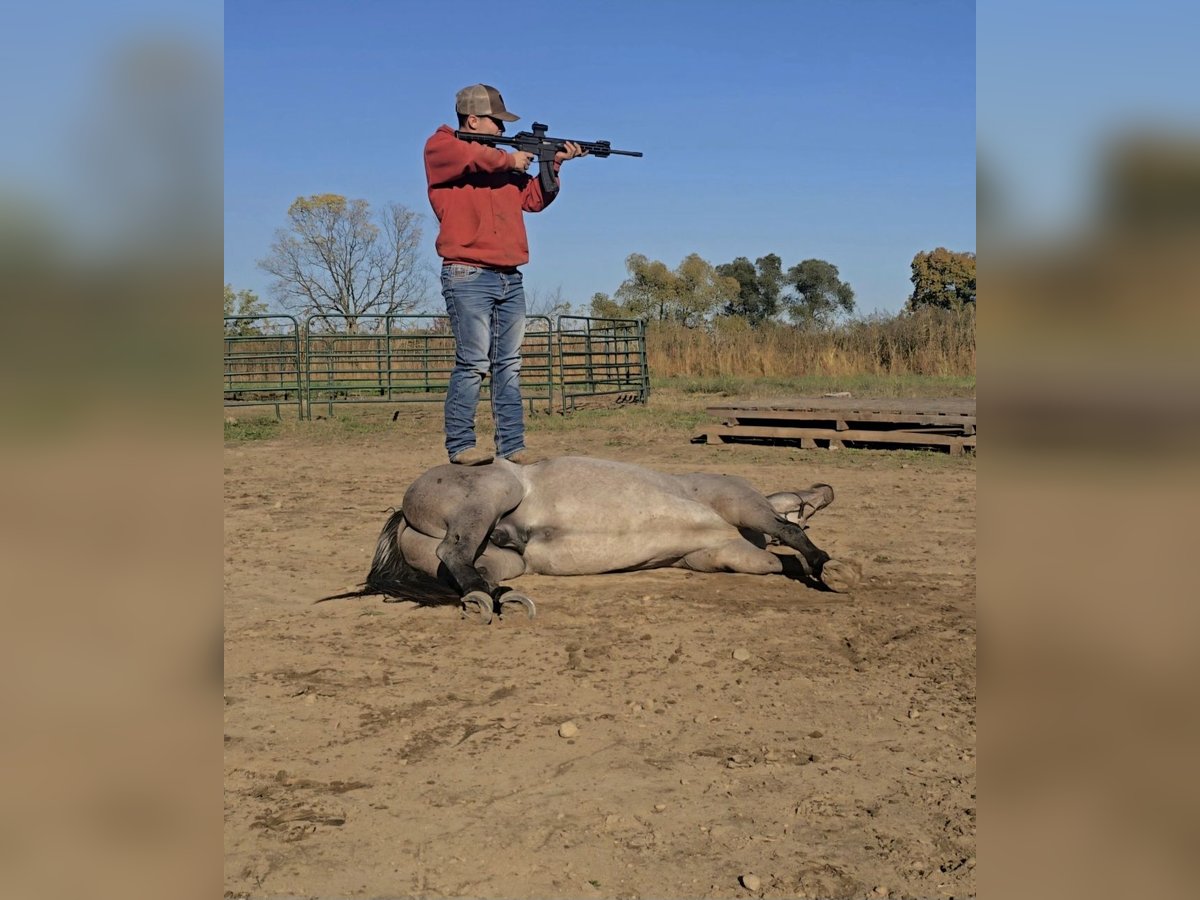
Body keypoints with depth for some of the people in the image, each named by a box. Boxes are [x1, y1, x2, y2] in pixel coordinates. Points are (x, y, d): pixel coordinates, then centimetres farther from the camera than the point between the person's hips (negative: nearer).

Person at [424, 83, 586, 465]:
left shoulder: (503, 155, 25)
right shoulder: (440, 146, 4)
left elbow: (534, 200, 24)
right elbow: (471, 157, -19)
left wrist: (553, 165, 12)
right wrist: (508, 160, -5)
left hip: (509, 277, 7)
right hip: (469, 276, -7)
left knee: (509, 364, 6)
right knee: (473, 362, -11)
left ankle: (512, 445, 8)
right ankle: (460, 445, -6)